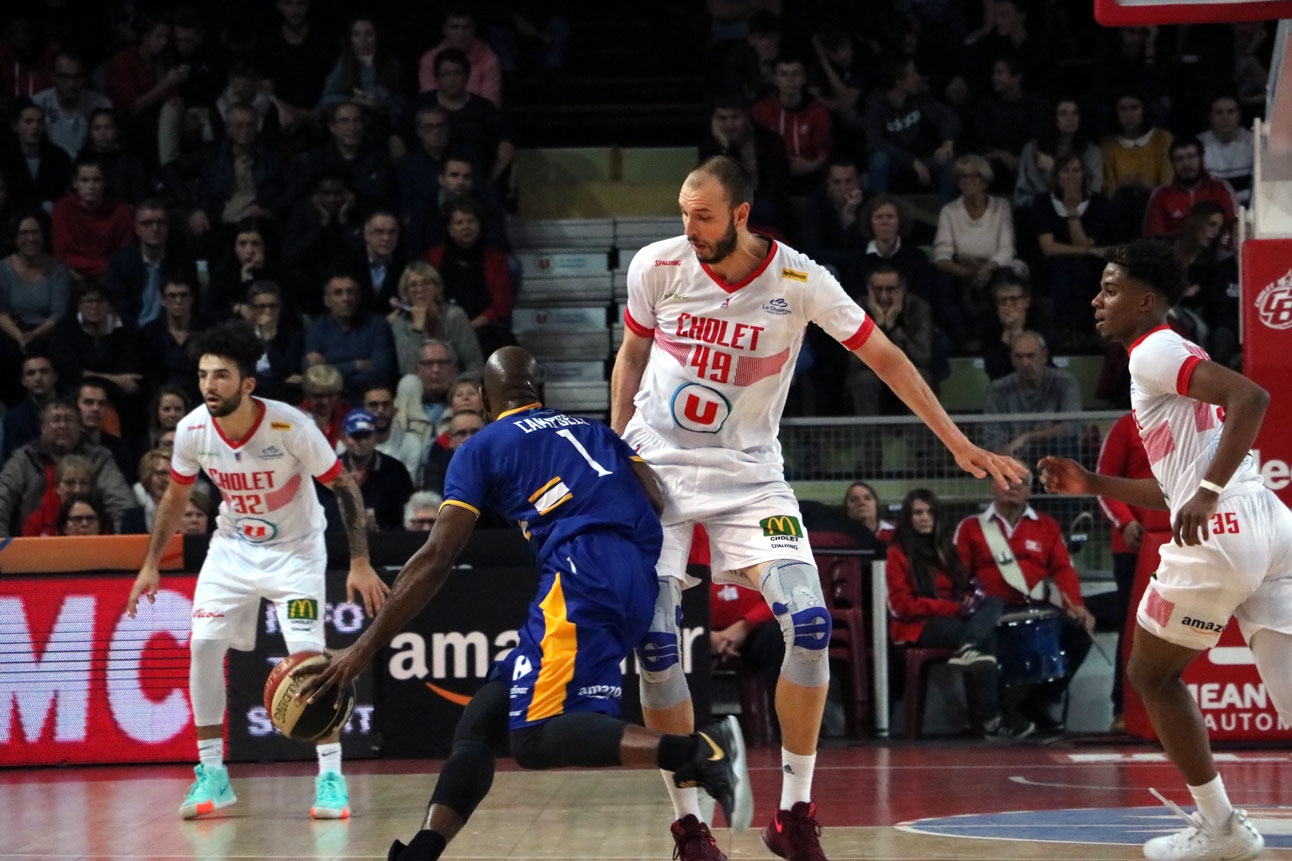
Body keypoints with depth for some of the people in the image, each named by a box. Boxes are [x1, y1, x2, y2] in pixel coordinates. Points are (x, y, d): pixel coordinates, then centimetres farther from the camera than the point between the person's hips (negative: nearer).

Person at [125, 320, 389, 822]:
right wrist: (151, 565, 6)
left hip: (294, 549, -4)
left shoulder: (289, 427, -28)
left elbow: (344, 486, -16)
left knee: (307, 653, -19)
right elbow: (176, 497, 4)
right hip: (232, 548, 4)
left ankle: (331, 776, -9)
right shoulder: (193, 430, -16)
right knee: (203, 644, -9)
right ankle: (212, 775, 2)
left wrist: (360, 564, -20)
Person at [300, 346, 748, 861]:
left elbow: (436, 559, 5)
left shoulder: (482, 448, 13)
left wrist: (364, 648, 8)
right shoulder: (593, 431, 30)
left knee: (535, 739, -17)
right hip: (639, 581, 7)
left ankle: (699, 751, -33)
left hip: (581, 572, -7)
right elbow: (656, 505, 13)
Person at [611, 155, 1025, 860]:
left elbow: (885, 358, -3)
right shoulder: (657, 266, -9)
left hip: (748, 476, 0)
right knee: (655, 645, -11)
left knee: (809, 626, -17)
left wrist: (960, 445, -3)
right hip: (656, 470, 0)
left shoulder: (799, 281, -13)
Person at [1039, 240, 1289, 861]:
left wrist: (1209, 492, -24)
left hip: (1223, 534, -9)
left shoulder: (1155, 351, -2)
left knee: (1150, 673, 12)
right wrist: (1092, 484, 32)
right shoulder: (1167, 357, 28)